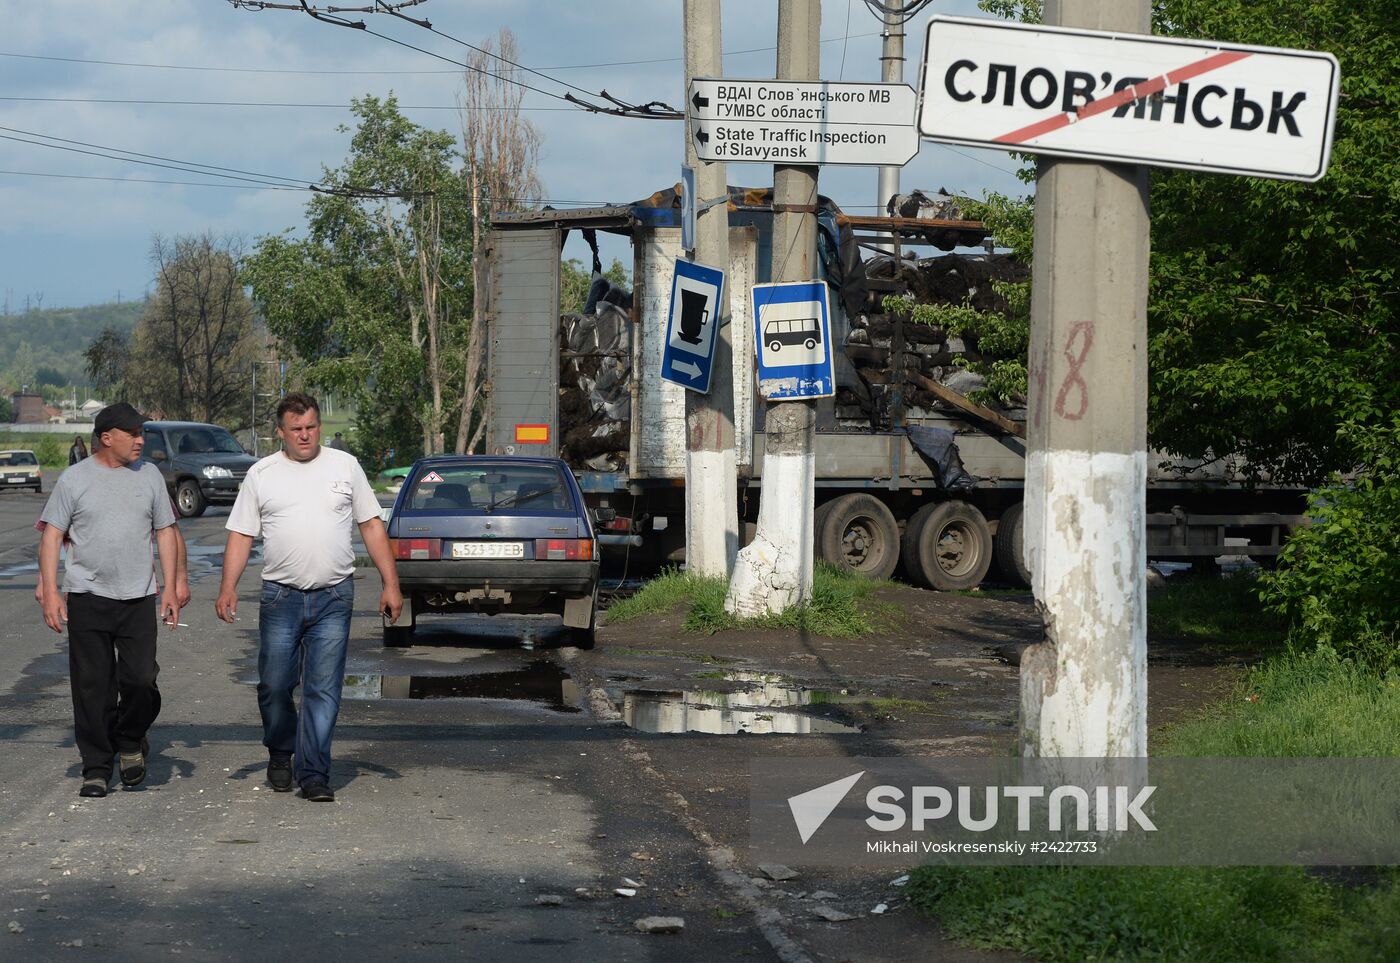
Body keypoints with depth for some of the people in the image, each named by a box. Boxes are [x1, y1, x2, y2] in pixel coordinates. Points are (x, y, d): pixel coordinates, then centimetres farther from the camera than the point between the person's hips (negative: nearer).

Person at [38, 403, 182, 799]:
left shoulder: (149, 475, 8)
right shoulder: (74, 479, 1)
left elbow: (165, 531, 13)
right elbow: (51, 536, 1)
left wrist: (170, 587, 7)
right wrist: (50, 592, -7)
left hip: (138, 598, 2)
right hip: (87, 598, -1)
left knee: (140, 680, -7)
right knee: (92, 688, 1)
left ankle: (130, 741, 20)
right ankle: (96, 768, 10)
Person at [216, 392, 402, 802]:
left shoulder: (345, 466, 8)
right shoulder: (261, 474, 7)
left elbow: (371, 526, 9)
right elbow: (241, 535, 6)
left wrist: (390, 584, 3)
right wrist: (228, 587, -6)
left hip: (333, 598, 0)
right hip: (280, 598, 1)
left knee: (324, 690, -4)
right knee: (274, 686, 5)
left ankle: (312, 773, -1)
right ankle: (280, 756, 28)